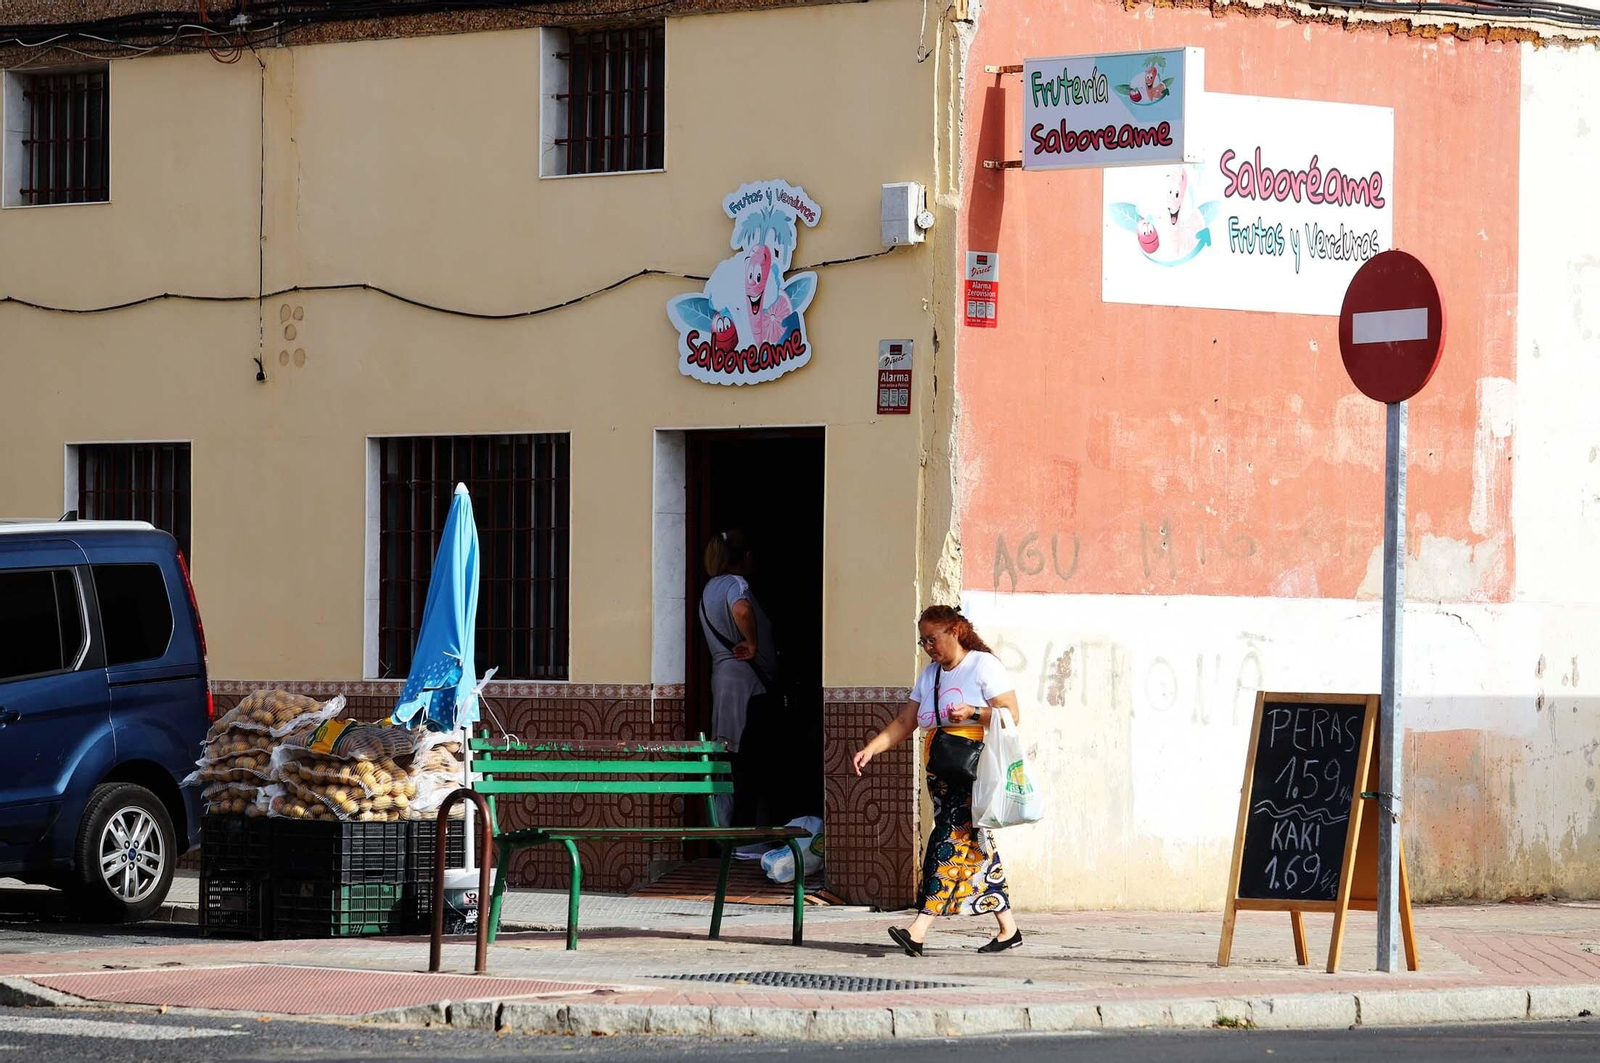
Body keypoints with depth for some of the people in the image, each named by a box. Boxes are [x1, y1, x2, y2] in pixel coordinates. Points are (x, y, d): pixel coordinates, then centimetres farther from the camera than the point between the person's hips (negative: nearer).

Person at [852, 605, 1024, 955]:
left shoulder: (984, 666, -3)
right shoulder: (930, 675, 18)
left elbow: (1011, 715, -9)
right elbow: (904, 723, 15)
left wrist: (973, 713, -24)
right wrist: (870, 749, 2)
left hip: (975, 769, -8)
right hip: (941, 774, 8)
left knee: (951, 841, -15)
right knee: (973, 843, 4)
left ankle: (920, 929, -23)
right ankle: (1008, 928, 9)